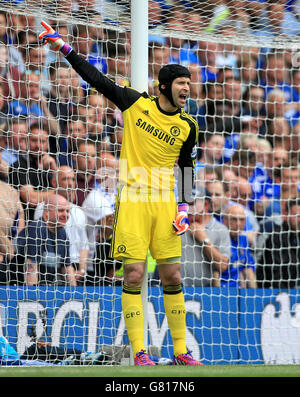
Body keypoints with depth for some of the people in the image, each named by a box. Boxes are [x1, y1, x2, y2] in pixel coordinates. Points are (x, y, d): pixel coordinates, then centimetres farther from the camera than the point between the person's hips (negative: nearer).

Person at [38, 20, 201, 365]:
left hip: (165, 205, 2)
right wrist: (62, 46, 2)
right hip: (132, 204, -2)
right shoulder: (136, 103, 0)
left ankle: (180, 351, 9)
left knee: (172, 277, 1)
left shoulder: (187, 127, 5)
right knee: (134, 275, -8)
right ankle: (138, 353, -5)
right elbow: (96, 79, 4)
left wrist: (184, 208, 5)